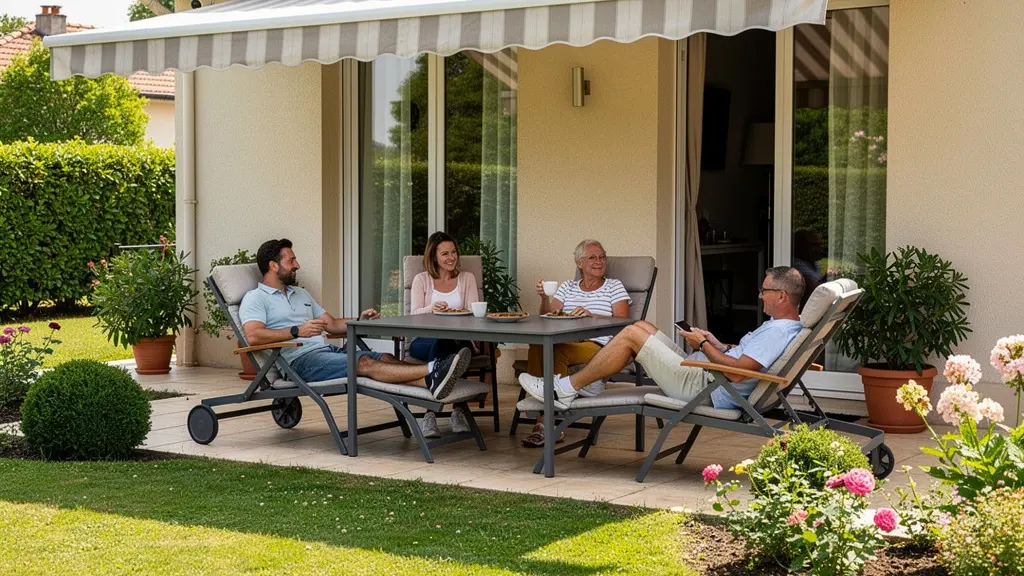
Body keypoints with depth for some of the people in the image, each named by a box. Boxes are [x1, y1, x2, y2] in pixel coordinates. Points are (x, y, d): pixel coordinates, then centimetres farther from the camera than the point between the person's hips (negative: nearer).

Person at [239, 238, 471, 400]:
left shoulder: (300, 294, 29)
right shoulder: (255, 299, 3)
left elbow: (332, 324, 27)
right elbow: (253, 336, -16)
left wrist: (358, 322, 6)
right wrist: (297, 331, -26)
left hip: (326, 350, 8)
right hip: (299, 360, -8)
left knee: (385, 359, -18)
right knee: (364, 363, -29)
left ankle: (432, 383, -42)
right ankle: (432, 371, -46)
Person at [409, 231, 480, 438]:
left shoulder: (467, 278, 18)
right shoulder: (422, 280, 15)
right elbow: (414, 315, 3)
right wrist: (431, 309, -19)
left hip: (459, 339, 1)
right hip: (425, 340, -1)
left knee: (456, 347, -38)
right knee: (442, 343, -38)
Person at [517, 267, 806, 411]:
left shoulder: (779, 332, -20)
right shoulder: (782, 325, 14)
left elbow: (737, 372, -29)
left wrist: (704, 345, -16)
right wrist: (716, 343, 8)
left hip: (704, 388, -11)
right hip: (699, 371, 11)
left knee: (631, 334, -11)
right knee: (642, 326, 13)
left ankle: (565, 390, -3)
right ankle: (581, 383, 12)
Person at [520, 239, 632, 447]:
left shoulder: (614, 286, 15)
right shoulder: (567, 287, 25)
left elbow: (622, 321, -1)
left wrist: (591, 315, -16)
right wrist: (544, 298, -8)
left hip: (596, 346, -3)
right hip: (564, 342, 3)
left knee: (557, 353, -35)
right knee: (537, 347, -33)